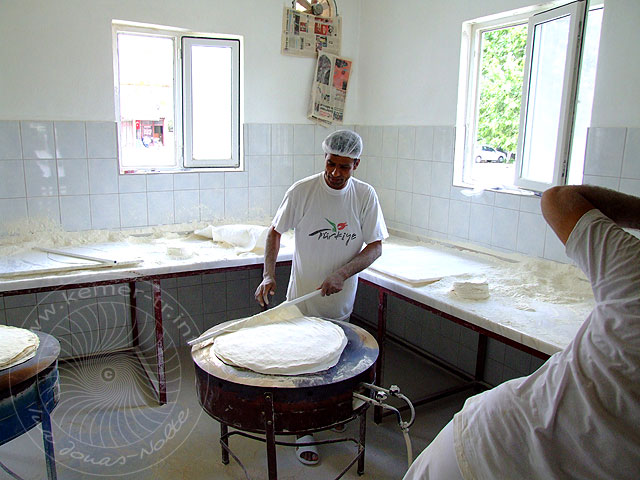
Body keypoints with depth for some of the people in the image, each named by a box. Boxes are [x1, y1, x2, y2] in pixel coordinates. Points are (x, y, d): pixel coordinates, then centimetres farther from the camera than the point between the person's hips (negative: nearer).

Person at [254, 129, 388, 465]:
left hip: (341, 300, 2)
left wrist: (342, 273, -21)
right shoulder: (302, 191, -11)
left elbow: (376, 246, -6)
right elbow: (275, 232, -1)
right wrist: (268, 275, -13)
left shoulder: (365, 195, -7)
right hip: (303, 298, -2)